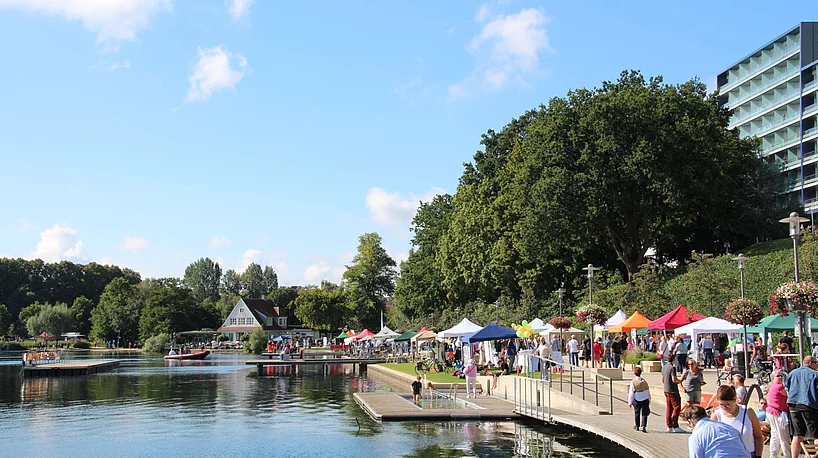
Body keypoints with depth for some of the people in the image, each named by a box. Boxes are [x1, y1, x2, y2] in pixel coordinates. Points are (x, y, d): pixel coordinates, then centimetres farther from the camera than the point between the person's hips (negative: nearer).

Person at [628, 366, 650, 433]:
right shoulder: (644, 382, 0)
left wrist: (630, 402, 0)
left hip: (636, 401, -1)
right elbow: (648, 392, 7)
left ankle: (637, 426, 26)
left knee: (636, 413, 16)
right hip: (645, 400, 1)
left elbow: (631, 393, -7)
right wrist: (649, 401, 18)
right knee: (644, 414, 2)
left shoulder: (633, 382, -9)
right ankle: (643, 426, -11)